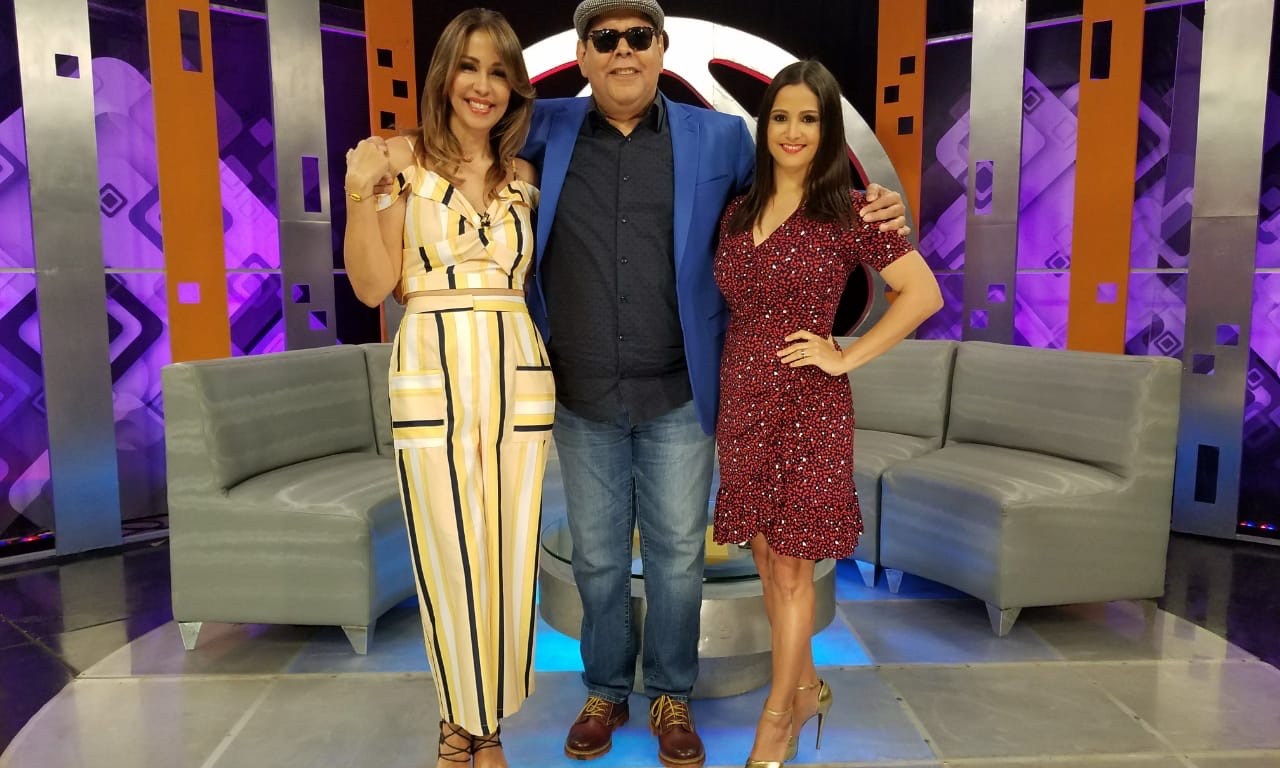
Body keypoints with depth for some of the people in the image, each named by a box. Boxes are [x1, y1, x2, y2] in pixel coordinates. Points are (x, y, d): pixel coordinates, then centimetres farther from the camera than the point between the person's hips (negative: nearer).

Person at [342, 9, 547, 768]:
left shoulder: (525, 178, 12)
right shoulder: (405, 159, 2)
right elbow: (374, 286, -3)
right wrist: (361, 192, -13)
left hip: (518, 376, 3)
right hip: (433, 377, -3)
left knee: (510, 553, 8)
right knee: (449, 556, 5)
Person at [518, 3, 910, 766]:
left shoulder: (719, 137, 1)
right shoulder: (547, 129, 2)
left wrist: (876, 209, -3)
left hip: (679, 396, -1)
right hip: (581, 398, 1)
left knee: (677, 556, 10)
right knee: (597, 557, 14)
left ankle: (672, 697, 33)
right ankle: (605, 694, 36)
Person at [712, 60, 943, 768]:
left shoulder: (845, 211, -6)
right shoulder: (738, 213, 10)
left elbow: (923, 292, -7)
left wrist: (846, 356, -11)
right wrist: (724, 401, 9)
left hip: (806, 409, -5)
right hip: (741, 405, 6)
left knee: (790, 568, 3)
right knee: (766, 557, 13)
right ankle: (806, 688, 34)